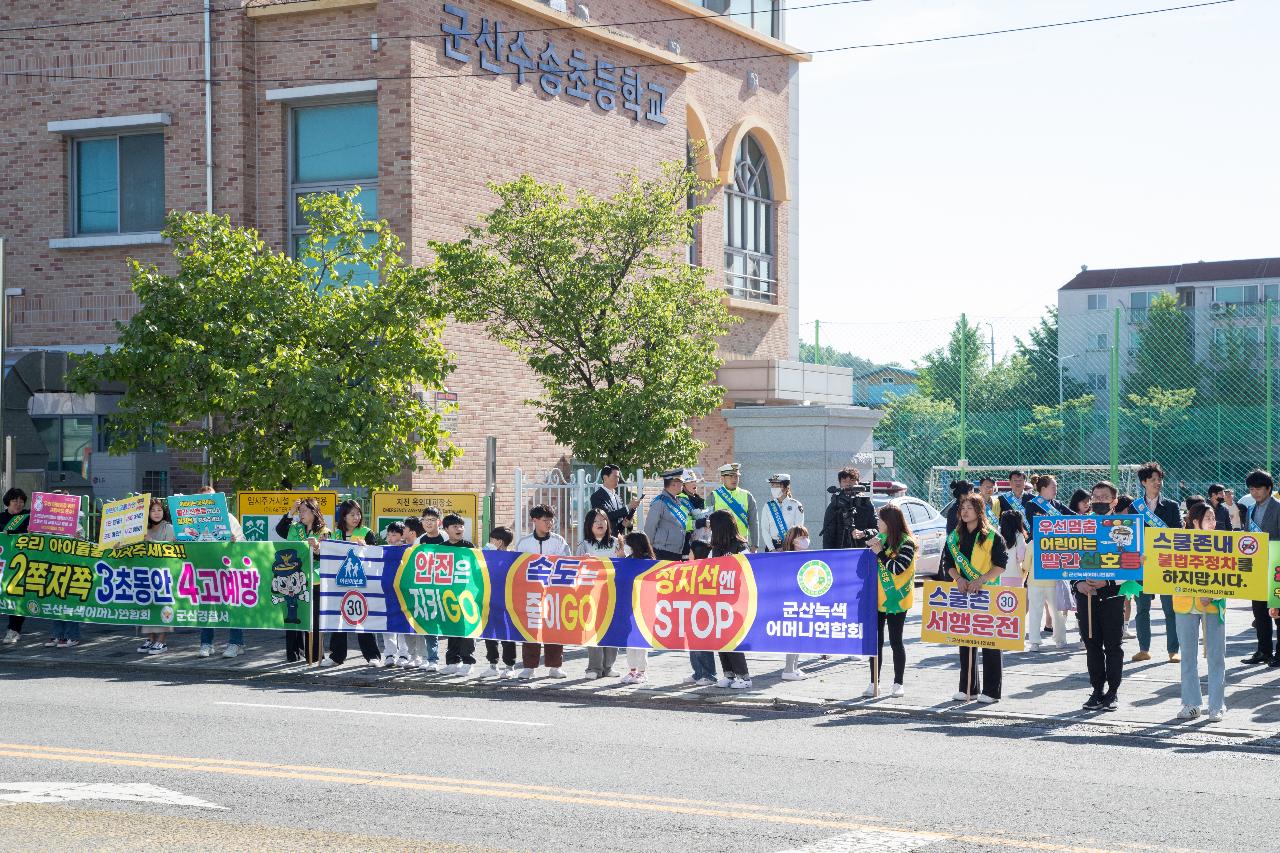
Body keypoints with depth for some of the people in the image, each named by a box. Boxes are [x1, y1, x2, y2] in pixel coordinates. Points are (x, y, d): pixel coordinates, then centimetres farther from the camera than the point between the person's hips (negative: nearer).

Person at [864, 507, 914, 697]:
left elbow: (898, 568, -20)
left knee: (895, 641, 1)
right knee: (875, 640, 7)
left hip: (895, 600, -6)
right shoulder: (880, 538, 9)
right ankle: (874, 683, 13)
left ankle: (898, 684, 11)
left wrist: (880, 552, -17)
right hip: (877, 598, 6)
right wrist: (869, 547, -1)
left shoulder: (906, 543, -11)